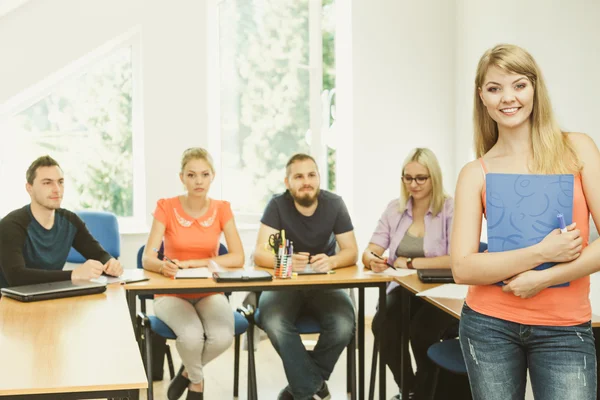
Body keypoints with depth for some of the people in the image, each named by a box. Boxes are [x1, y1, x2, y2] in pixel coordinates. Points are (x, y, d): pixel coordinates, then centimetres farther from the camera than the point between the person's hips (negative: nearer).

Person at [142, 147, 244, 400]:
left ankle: (187, 373, 8)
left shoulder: (222, 209, -2)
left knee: (223, 337, -28)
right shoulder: (166, 207, -8)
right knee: (192, 336, -32)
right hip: (171, 293, -2)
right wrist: (163, 266, -38)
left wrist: (195, 263, -21)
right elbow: (147, 259, -15)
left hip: (210, 292, 2)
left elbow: (238, 258, -11)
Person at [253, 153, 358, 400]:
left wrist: (332, 261, -28)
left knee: (344, 326, -29)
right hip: (283, 283, -1)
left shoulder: (334, 204, -5)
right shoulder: (277, 205, -9)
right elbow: (259, 254, -15)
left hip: (325, 284, 1)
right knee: (274, 323, -34)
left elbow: (351, 252, -4)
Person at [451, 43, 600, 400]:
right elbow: (463, 268, -8)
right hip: (489, 326, 1)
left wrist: (543, 278, -12)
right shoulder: (476, 173, 0)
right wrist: (541, 253, -16)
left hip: (565, 330, 0)